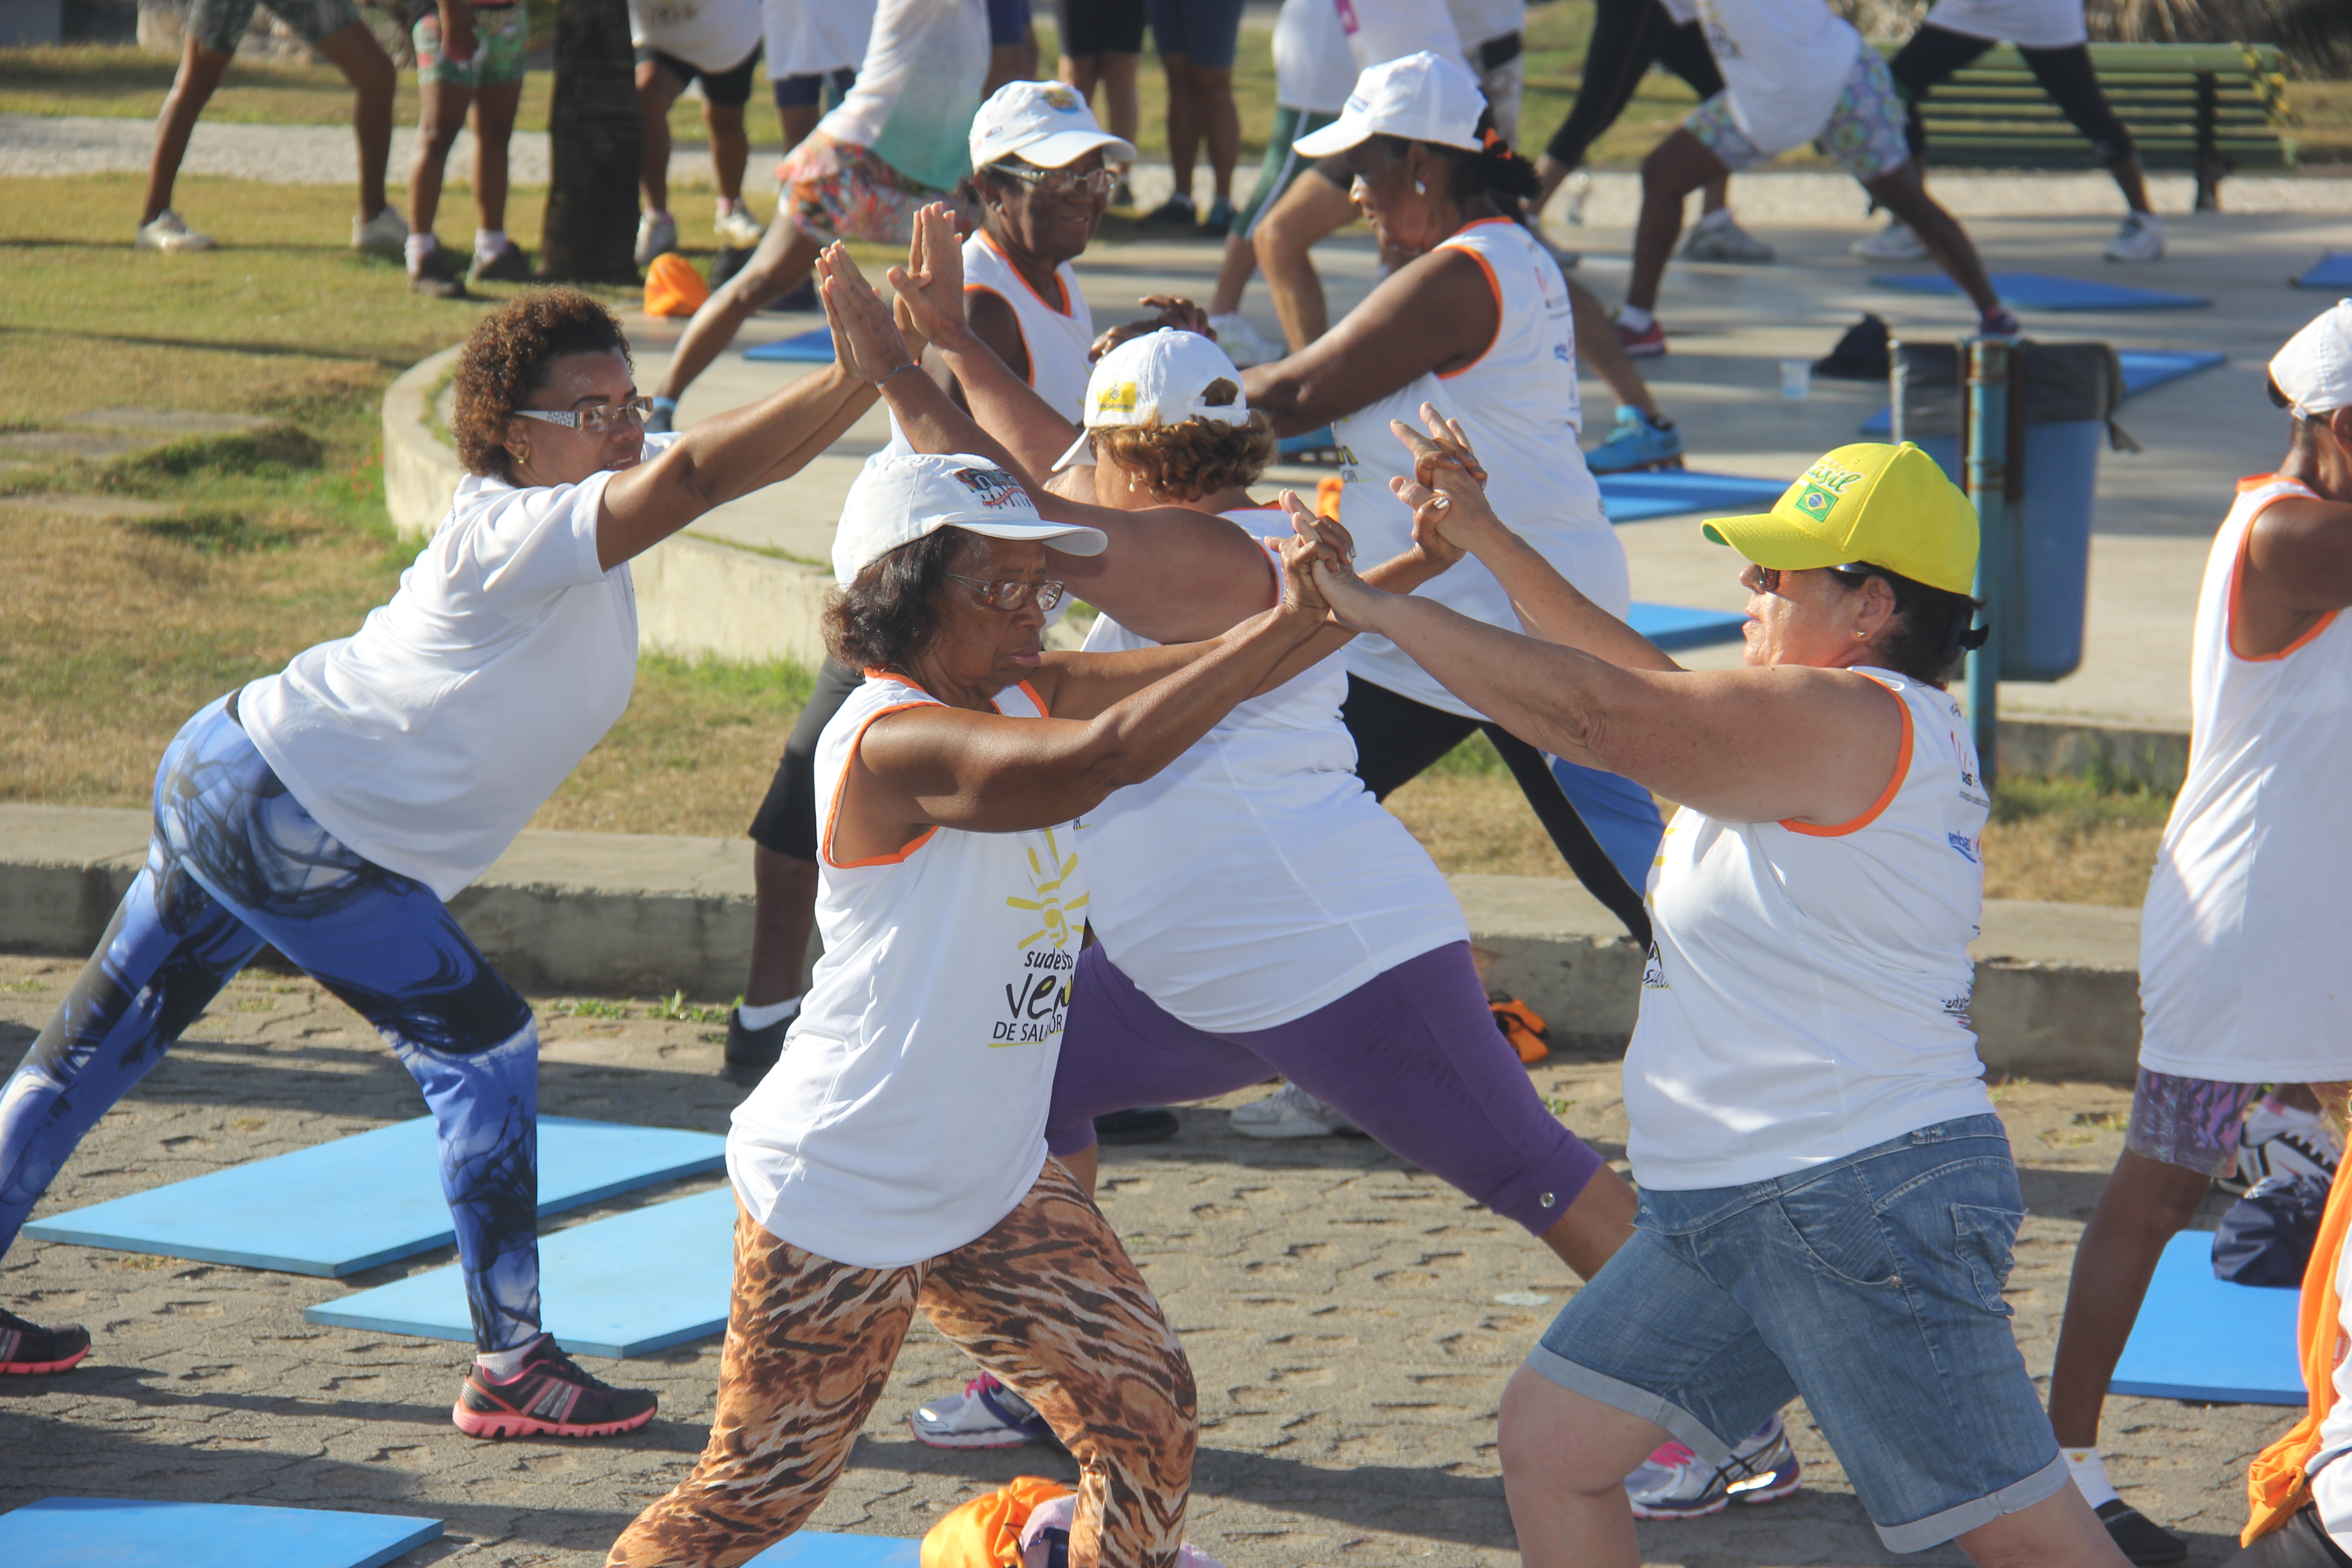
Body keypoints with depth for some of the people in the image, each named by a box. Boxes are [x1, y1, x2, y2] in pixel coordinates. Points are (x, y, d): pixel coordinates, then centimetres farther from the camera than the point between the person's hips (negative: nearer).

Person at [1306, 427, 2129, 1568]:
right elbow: (1648, 684, 25)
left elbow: (1598, 715, -20)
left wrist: (1372, 609, -13)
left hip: (1868, 1200, -11)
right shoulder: (1852, 727, 17)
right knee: (1551, 1440, 9)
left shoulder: (1850, 720, -15)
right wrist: (1486, 542, 22)